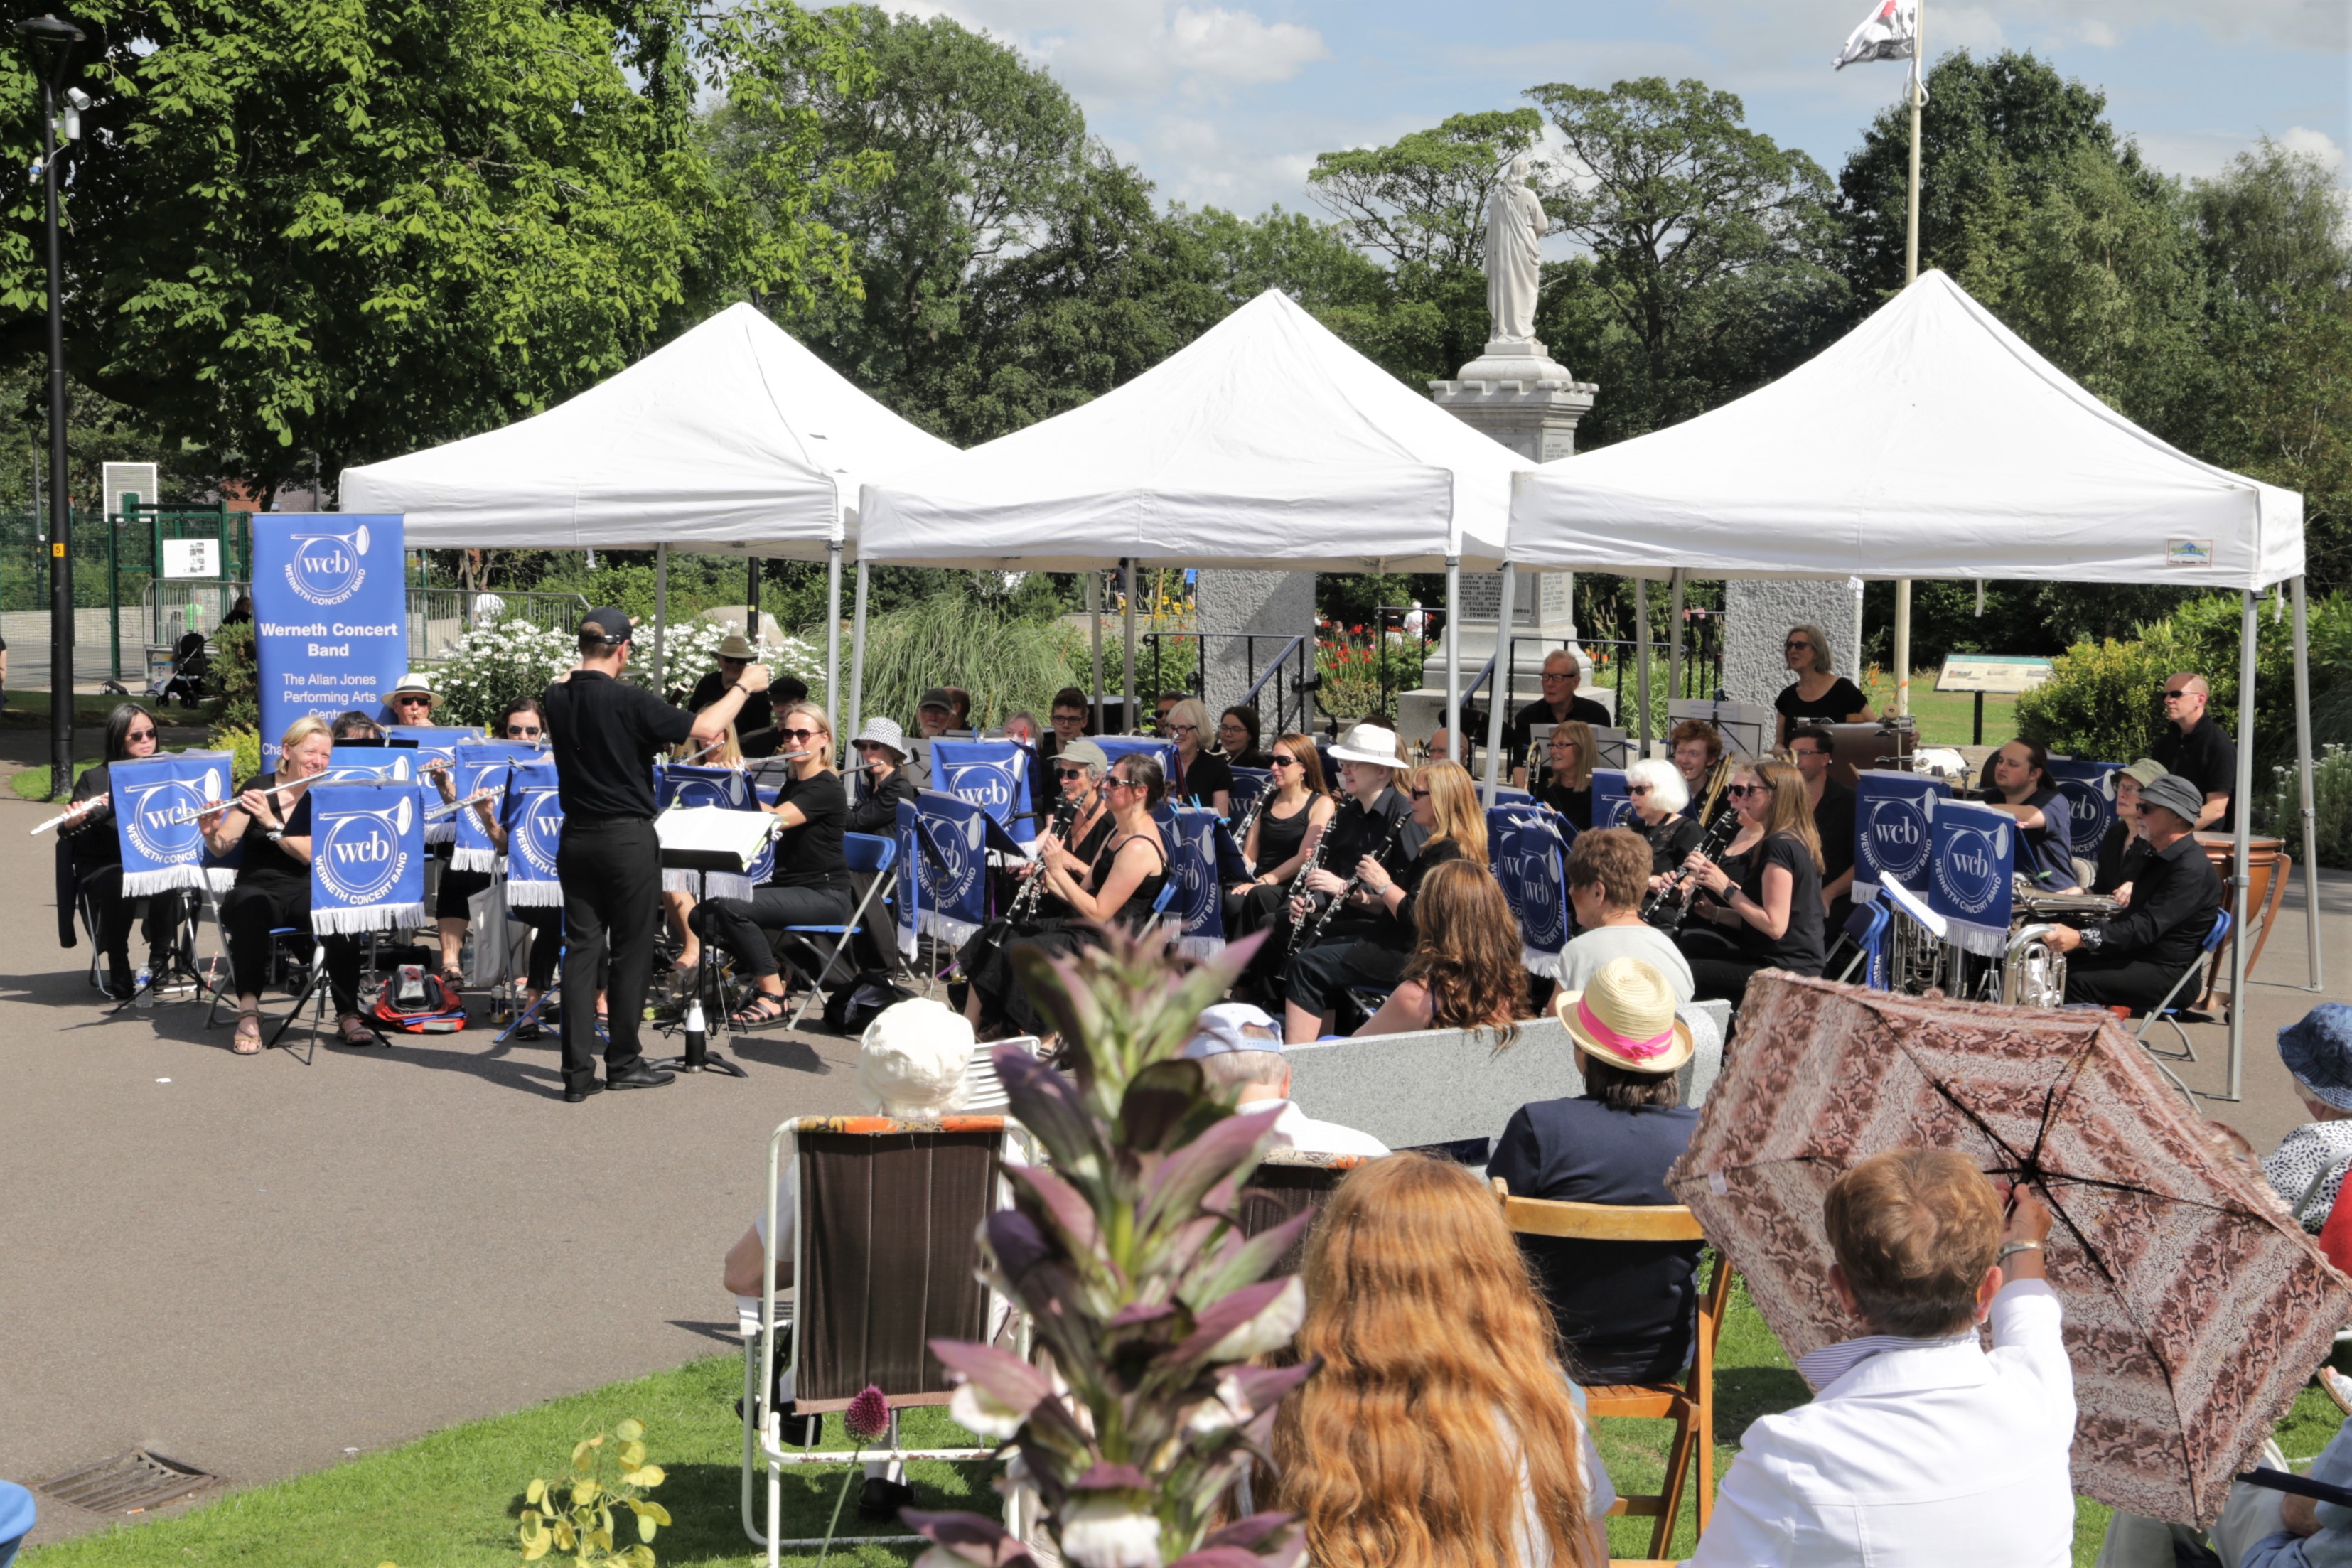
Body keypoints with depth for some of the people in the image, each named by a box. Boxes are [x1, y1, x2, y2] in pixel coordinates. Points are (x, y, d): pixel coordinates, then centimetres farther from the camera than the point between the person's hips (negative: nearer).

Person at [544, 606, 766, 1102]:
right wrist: (744, 686, 0)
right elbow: (706, 729, -15)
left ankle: (578, 1071, 3)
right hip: (628, 838, -5)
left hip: (576, 838, 5)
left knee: (581, 949, 6)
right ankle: (623, 1062, 14)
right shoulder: (629, 701, -17)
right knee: (631, 952, 6)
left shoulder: (558, 699, 0)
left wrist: (587, 664, 42)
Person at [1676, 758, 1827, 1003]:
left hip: (1785, 970, -10)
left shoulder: (1779, 846, -17)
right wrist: (1716, 913, 5)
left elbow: (1775, 926, -22)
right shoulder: (1795, 841, 14)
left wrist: (1727, 888, -14)